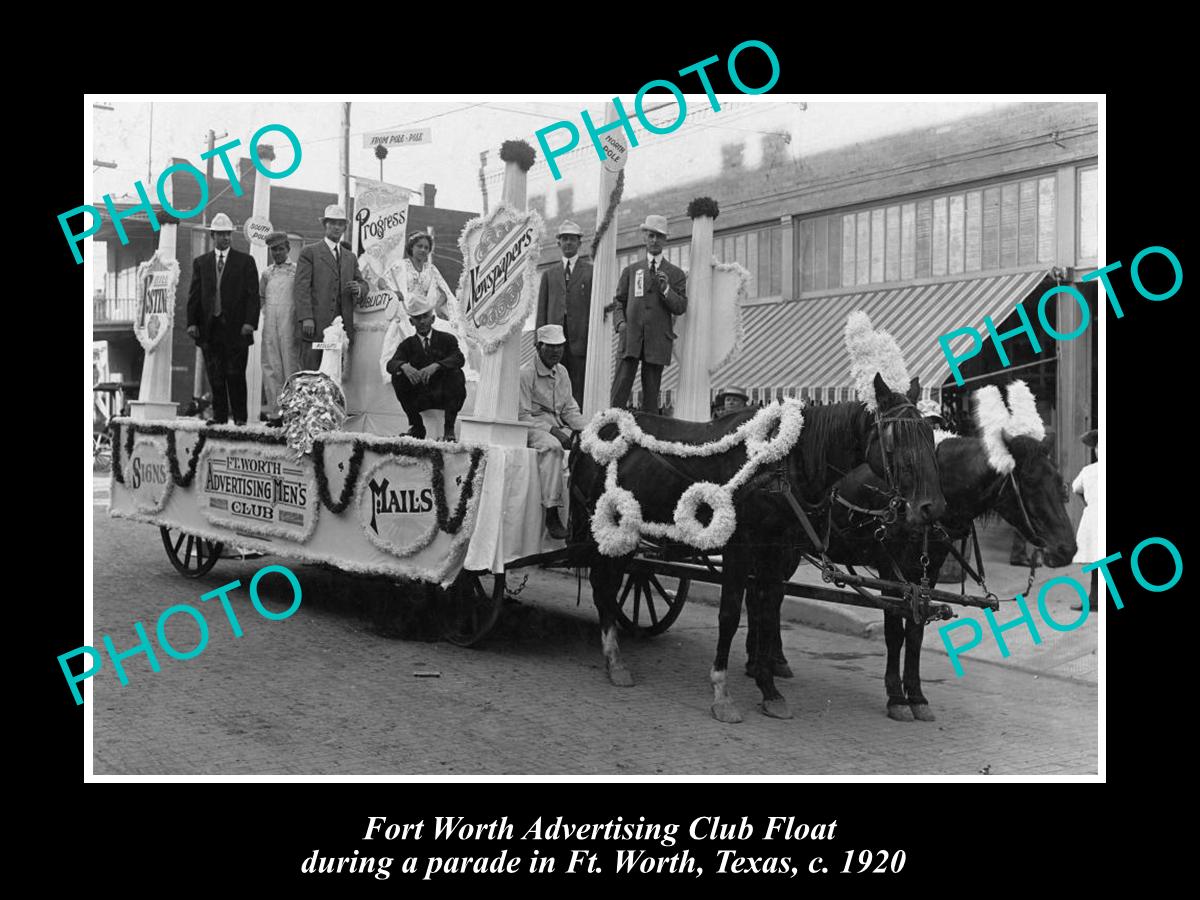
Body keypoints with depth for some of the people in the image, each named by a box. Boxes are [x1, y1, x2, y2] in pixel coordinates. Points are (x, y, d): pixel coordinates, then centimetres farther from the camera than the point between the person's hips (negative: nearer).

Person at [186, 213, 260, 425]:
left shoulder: (245, 261, 7)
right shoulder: (200, 262, 14)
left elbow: (253, 295, 0)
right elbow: (194, 295, 11)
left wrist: (250, 322, -10)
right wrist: (192, 322, 0)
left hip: (236, 328, -3)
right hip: (209, 328, 3)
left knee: (235, 374, -3)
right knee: (215, 376, 4)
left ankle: (240, 416, 4)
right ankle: (219, 415, 10)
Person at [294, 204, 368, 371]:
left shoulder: (350, 257, 23)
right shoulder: (310, 252, 6)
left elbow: (363, 283, 23)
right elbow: (301, 287, -2)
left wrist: (359, 288, -4)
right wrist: (306, 318, -14)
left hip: (343, 325, 4)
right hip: (315, 325, -4)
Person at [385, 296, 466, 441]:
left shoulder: (446, 339, 4)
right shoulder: (408, 344, 10)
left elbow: (459, 358, -15)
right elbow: (391, 364, -7)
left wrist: (436, 366, -34)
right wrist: (404, 366, -32)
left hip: (444, 395, -2)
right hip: (420, 398, 2)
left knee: (456, 374, -29)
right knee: (397, 377, -18)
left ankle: (449, 428, -21)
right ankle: (416, 427, -8)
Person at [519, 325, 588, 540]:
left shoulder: (562, 372, 16)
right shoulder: (525, 373, -6)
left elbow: (570, 409, 17)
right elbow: (522, 416, -11)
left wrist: (588, 428, -2)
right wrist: (551, 430, -21)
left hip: (558, 427, 7)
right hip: (532, 427, -6)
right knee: (552, 447, -38)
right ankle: (551, 513, -38)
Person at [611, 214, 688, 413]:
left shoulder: (676, 273, 13)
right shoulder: (631, 270, 17)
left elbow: (681, 307, 5)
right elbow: (618, 301, 17)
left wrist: (666, 289, -11)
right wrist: (620, 321, -2)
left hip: (658, 340, 0)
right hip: (631, 336, 0)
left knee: (651, 393, 0)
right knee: (620, 387, -11)